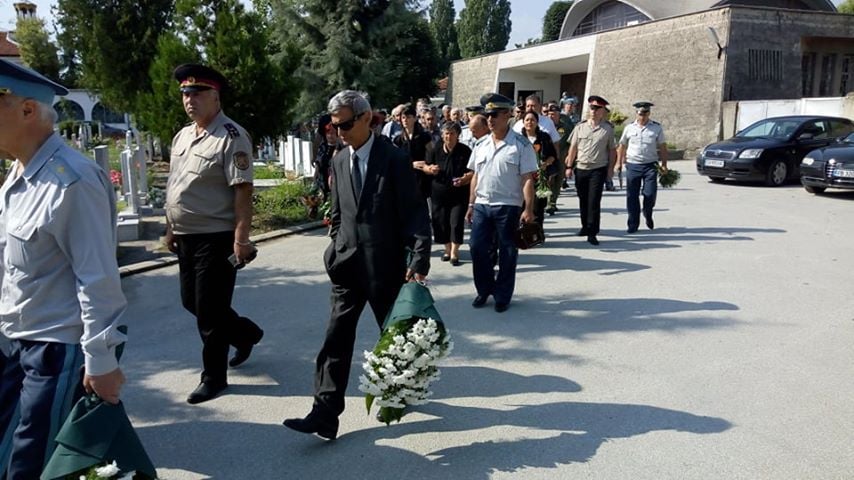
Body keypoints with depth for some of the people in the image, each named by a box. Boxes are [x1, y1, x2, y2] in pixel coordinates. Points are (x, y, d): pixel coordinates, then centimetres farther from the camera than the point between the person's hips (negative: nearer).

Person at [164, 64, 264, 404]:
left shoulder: (231, 137, -15)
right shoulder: (182, 136, 12)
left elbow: (243, 190, -21)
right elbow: (175, 187, 19)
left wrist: (241, 238, -25)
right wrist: (171, 229, 19)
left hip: (216, 239, -9)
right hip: (185, 237, 9)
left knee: (209, 311, 0)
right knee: (191, 301, 20)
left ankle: (214, 377, 19)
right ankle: (246, 333, 42)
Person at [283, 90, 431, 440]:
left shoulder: (394, 159, -9)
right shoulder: (339, 162, 8)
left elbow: (415, 212, -12)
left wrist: (419, 261, -18)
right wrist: (336, 251, 11)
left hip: (385, 264, -4)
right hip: (347, 263, 5)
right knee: (337, 336, -1)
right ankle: (325, 414, 1)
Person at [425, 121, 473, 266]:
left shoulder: (465, 151, -2)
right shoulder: (435, 150, 5)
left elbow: (473, 171, -1)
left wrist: (464, 179, -19)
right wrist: (431, 170, -8)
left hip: (459, 193, -3)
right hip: (439, 192, 3)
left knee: (456, 223, -6)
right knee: (441, 222, 7)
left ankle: (454, 253, 4)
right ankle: (447, 249, 26)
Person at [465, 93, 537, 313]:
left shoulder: (521, 145, -6)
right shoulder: (481, 145, 10)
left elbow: (527, 179, -9)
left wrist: (529, 209, -14)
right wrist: (471, 205, 12)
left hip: (508, 207, -5)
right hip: (482, 205, 5)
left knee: (507, 253, 5)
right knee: (477, 247, 5)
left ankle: (502, 296, 19)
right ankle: (484, 290, 23)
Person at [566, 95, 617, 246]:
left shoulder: (607, 129, 0)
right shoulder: (580, 127, 5)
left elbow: (612, 150, 4)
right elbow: (573, 148, 8)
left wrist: (610, 168, -1)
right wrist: (569, 166, 5)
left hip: (598, 170, -3)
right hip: (581, 168, 3)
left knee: (594, 201, -7)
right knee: (583, 200, 11)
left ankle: (592, 233, -3)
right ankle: (585, 226, 28)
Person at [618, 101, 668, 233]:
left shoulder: (657, 128, 4)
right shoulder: (629, 128, 5)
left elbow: (662, 147, 6)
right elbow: (622, 146, 12)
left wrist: (664, 165, 1)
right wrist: (619, 163, 8)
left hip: (650, 165, -1)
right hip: (632, 165, 1)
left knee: (650, 194, -6)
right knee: (632, 196, 1)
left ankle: (648, 216, 26)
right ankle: (633, 225, 11)